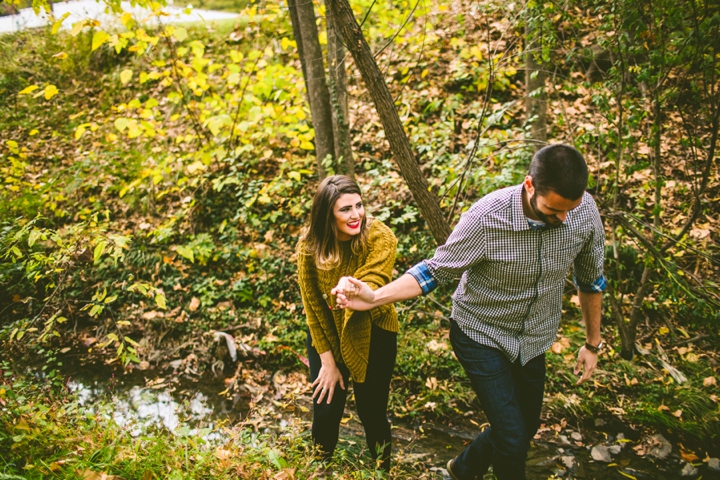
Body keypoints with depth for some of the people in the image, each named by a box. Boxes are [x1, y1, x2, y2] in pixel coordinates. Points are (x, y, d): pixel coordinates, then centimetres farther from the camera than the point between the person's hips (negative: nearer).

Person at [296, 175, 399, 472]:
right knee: (326, 411, 5)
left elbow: (372, 287, -35)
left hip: (372, 334, -1)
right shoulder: (309, 245, -17)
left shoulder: (380, 237, -22)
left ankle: (382, 469, 36)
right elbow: (312, 304, -9)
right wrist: (328, 361, -7)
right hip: (326, 336, 2)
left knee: (372, 413, 7)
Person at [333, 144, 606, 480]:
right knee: (513, 439, -9)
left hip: (533, 340, 5)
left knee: (526, 428, 20)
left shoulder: (584, 209, -18)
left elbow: (590, 279, 0)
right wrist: (374, 297, -29)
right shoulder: (486, 217, -30)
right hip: (481, 336, -5)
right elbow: (437, 270, -17)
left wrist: (593, 343, 9)